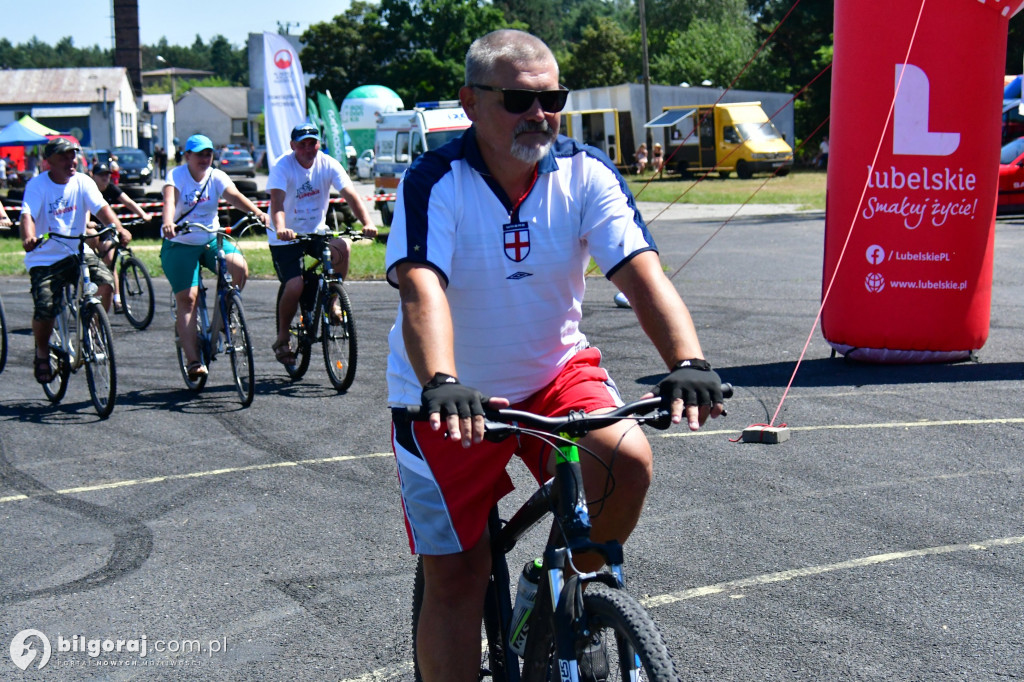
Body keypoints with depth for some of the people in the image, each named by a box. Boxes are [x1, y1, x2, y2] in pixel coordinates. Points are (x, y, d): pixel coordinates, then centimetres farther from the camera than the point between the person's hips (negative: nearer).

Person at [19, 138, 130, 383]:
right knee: (44, 312, -16)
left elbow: (101, 207, -14)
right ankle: (42, 353, 16)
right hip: (45, 258, -3)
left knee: (105, 283, -24)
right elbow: (27, 214, -25)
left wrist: (118, 228, -34)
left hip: (77, 252, 3)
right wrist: (28, 237, -47)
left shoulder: (83, 182, -1)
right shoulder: (37, 185, -10)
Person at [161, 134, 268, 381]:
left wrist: (257, 212, -38)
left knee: (239, 266, -24)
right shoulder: (177, 176, -10)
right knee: (187, 298, -11)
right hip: (180, 244, -3)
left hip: (211, 240, 3)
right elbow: (169, 199, -30)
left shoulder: (217, 177, -1)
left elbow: (234, 196, -18)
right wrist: (168, 222, -51)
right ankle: (193, 360, -10)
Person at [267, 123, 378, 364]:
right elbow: (277, 201, -32)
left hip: (316, 231, 3)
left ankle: (332, 299, -4)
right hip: (285, 238, -3)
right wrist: (280, 228, -52)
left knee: (341, 249, -29)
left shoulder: (328, 165, -8)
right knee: (295, 287, -19)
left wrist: (367, 222, -36)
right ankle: (282, 338, 5)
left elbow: (350, 194, -19)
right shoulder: (283, 167, -17)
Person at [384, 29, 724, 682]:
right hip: (449, 400, -2)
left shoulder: (587, 174, -12)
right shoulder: (434, 181, -19)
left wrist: (688, 363, -41)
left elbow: (643, 272, -23)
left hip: (555, 371, 2)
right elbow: (422, 288, -34)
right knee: (455, 578, -2)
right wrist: (441, 384, -52)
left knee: (628, 461, -25)